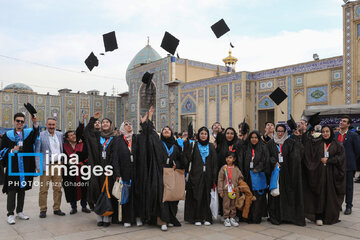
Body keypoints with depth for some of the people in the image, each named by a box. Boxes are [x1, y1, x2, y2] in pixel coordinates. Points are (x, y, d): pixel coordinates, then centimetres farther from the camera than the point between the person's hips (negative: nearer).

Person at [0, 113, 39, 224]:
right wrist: (12, 151, -14)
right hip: (12, 167, -2)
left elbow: (36, 133, -17)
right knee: (12, 190, -2)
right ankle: (10, 214, 6)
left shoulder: (28, 132, 7)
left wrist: (35, 123, -35)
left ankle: (20, 212, 22)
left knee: (22, 189, 11)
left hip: (25, 167, 2)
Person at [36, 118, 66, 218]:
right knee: (44, 189, 0)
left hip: (58, 164, 4)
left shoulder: (60, 134, 10)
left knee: (58, 188, 8)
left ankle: (57, 209, 18)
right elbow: (37, 152, -4)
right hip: (46, 165, -4)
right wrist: (38, 167, -10)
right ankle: (43, 210, 12)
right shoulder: (40, 135, -3)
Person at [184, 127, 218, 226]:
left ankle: (206, 218, 16)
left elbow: (214, 162, 6)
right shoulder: (193, 145, 5)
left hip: (207, 175, 2)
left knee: (206, 196, 6)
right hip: (196, 175, -2)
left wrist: (214, 178, 0)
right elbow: (188, 158, -9)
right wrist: (186, 143, -20)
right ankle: (197, 218, 10)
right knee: (197, 196, 0)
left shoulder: (211, 146, 9)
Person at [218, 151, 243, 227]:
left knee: (233, 204, 9)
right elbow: (220, 179, -2)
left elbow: (240, 178, 11)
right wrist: (220, 191, -6)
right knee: (226, 204, 2)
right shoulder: (223, 168, -2)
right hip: (226, 190, -2)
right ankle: (226, 219, 12)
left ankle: (232, 218, 20)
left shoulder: (236, 168, 4)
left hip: (234, 190, 2)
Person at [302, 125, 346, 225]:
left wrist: (328, 160, -10)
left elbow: (341, 156, -3)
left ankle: (330, 217, 16)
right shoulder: (317, 143, 8)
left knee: (330, 194, 3)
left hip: (332, 174, -1)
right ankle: (319, 217, 5)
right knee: (320, 194, 1)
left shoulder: (337, 144, 4)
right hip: (319, 173, 1)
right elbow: (307, 140, 2)